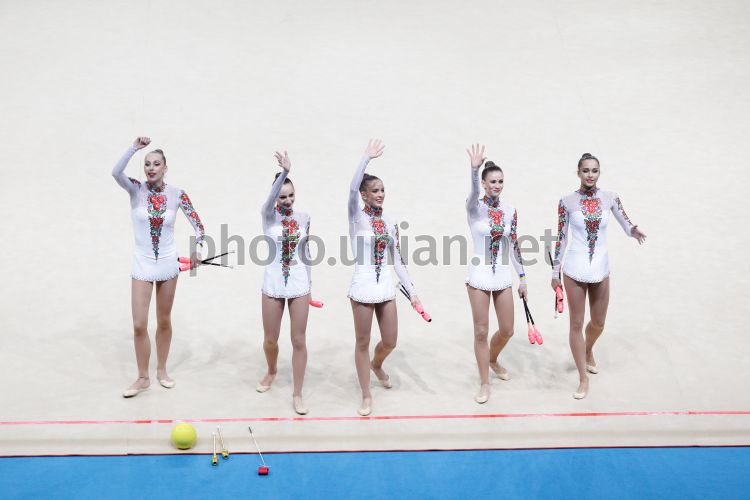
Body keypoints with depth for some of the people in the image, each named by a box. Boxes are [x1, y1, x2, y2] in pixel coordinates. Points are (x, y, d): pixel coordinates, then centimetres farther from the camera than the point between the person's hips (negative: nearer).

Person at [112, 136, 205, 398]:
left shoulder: (177, 194, -6)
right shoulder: (136, 189, -8)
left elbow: (198, 226, -1)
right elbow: (116, 172, -29)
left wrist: (196, 250, -16)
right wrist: (135, 147, -34)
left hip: (168, 265, 1)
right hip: (142, 265, -1)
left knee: (164, 321, 12)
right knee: (139, 325, -2)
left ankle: (161, 370, 30)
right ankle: (142, 378, 14)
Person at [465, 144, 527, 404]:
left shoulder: (510, 210, 3)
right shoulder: (475, 207, -9)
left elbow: (514, 245, 9)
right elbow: (474, 191, -33)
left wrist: (523, 278, 10)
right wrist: (474, 168, -53)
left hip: (503, 277, 4)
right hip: (479, 277, -4)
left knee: (507, 330, 11)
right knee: (481, 332, 1)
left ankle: (493, 360, 42)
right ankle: (485, 383, 15)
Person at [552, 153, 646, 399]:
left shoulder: (610, 198, -1)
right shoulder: (567, 201, -6)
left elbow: (627, 225, 3)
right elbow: (561, 238, 0)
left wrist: (634, 232, -22)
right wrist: (554, 272, 1)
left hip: (601, 269, 3)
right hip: (575, 270, -2)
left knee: (598, 324, 15)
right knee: (576, 324, 2)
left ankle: (588, 351, 48)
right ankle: (583, 379, 14)